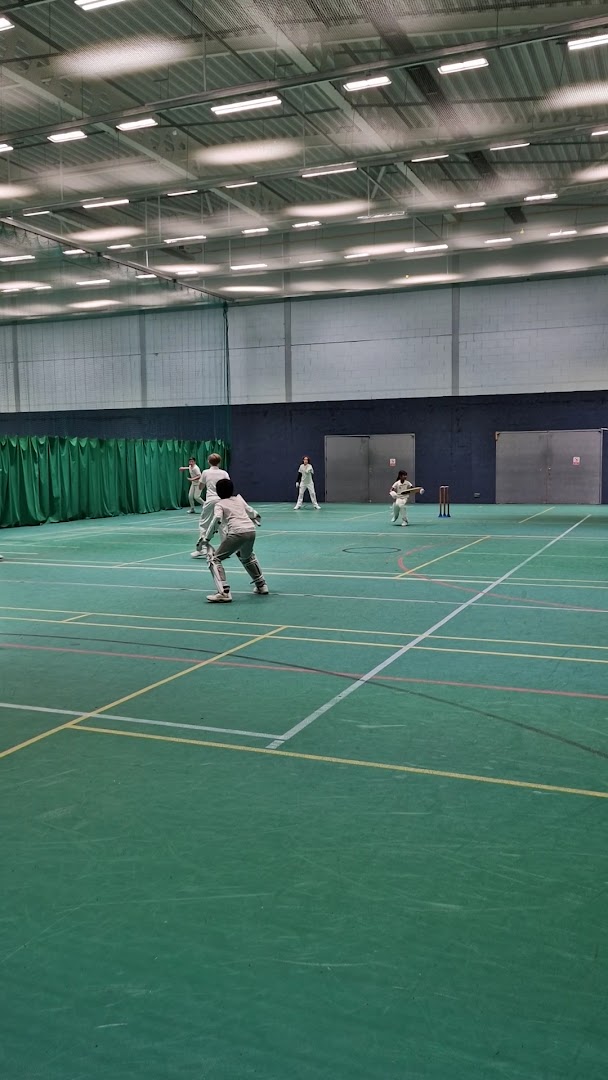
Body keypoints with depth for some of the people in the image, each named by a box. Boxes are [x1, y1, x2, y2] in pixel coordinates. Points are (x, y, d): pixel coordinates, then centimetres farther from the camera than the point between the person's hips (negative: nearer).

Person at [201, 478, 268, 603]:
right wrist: (256, 520, 55)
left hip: (237, 532, -6)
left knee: (214, 559, 2)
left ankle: (224, 593, -16)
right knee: (246, 556, 37)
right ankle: (261, 585, 40)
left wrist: (207, 537, -5)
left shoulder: (219, 504, 10)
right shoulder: (239, 499, 25)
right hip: (251, 530, 6)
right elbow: (253, 514, 33)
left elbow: (217, 519, -10)